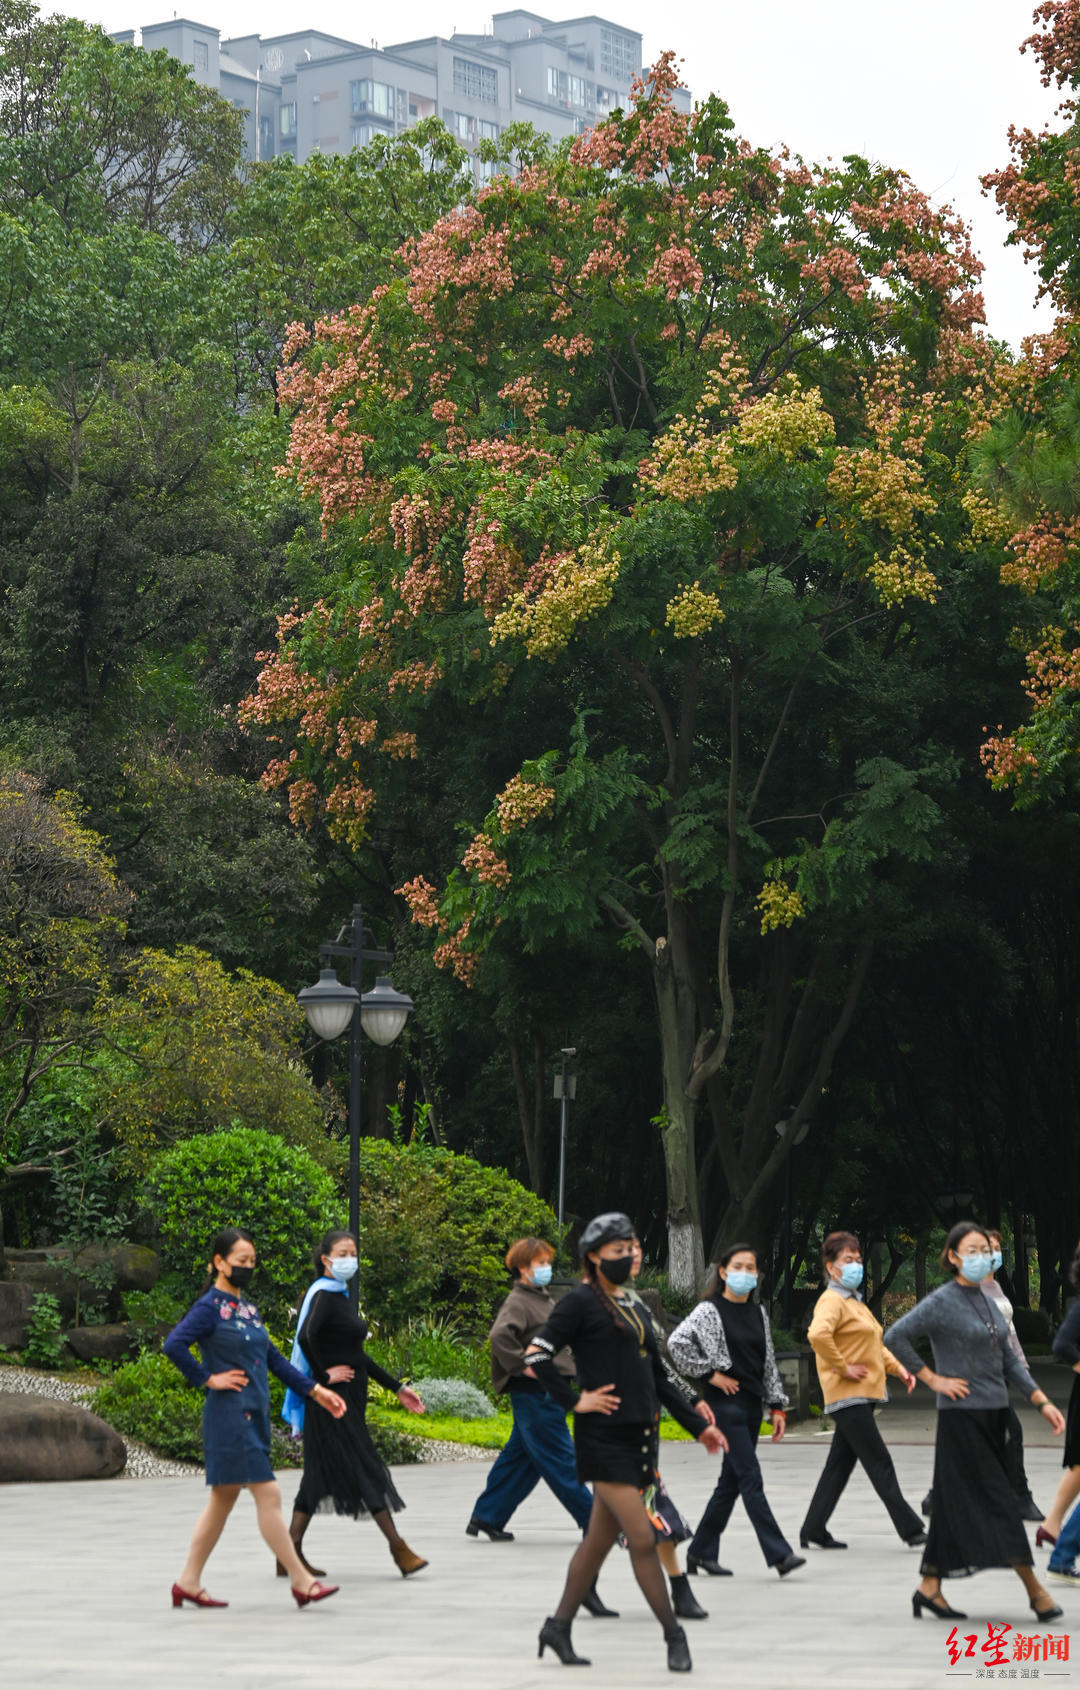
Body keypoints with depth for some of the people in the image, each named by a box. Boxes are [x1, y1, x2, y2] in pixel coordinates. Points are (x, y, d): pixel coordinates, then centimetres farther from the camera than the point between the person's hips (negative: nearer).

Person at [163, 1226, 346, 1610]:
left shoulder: (246, 1307, 16)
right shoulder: (210, 1307, -10)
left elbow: (273, 1358, 21)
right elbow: (174, 1345, -23)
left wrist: (315, 1390, 17)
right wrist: (209, 1379, -16)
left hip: (254, 1416, 9)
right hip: (230, 1415, -9)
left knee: (223, 1499, 12)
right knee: (268, 1494, -8)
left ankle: (188, 1582, 18)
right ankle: (301, 1581, -5)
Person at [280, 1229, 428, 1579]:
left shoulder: (339, 1295, 17)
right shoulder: (323, 1294, -12)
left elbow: (356, 1355, 23)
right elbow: (306, 1336, -30)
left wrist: (397, 1388, 23)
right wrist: (324, 1375, -19)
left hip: (350, 1399, 10)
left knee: (321, 1474, 9)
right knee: (364, 1468, -8)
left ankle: (291, 1553, 11)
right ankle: (399, 1549, -7)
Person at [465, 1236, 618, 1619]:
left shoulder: (544, 1298, 17)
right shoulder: (519, 1301, -13)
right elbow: (500, 1335, -29)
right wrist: (523, 1365, -23)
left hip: (549, 1391, 10)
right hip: (534, 1395, -10)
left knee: (519, 1459, 14)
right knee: (561, 1463, -5)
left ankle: (486, 1518, 21)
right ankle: (595, 1522, -4)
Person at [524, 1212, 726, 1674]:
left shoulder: (629, 1305, 17)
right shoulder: (581, 1302, -6)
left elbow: (658, 1376, 21)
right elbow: (537, 1354, -13)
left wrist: (697, 1425, 18)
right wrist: (575, 1401, -14)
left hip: (639, 1436, 8)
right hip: (605, 1438, -8)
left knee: (600, 1539, 11)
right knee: (642, 1540, -9)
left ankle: (559, 1627, 20)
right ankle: (673, 1636, -4)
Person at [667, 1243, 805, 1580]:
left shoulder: (758, 1314, 14)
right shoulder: (709, 1311, -6)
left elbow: (769, 1364, 17)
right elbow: (677, 1342, -18)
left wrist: (777, 1407, 12)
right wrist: (709, 1374, -14)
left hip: (751, 1405, 7)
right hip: (725, 1404, -7)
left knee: (731, 1481, 10)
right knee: (751, 1478, -11)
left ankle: (701, 1551, 20)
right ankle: (779, 1554, -16)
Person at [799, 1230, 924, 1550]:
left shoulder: (855, 1302, 20)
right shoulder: (831, 1302, -12)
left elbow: (875, 1343, 31)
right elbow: (818, 1335, -32)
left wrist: (898, 1368, 16)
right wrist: (842, 1368, -23)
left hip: (863, 1396, 10)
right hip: (847, 1395, -10)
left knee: (840, 1464, 11)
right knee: (880, 1464, -8)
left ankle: (813, 1531, 15)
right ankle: (910, 1529, -7)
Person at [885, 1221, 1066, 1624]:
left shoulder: (987, 1302, 13)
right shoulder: (943, 1302, -10)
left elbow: (1008, 1360, 16)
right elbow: (896, 1337, -15)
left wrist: (1042, 1402, 6)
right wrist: (932, 1379, -13)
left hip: (993, 1415, 8)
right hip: (962, 1415, -8)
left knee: (955, 1504, 9)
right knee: (996, 1501, -6)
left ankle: (930, 1588, 15)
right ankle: (1034, 1590, -5)